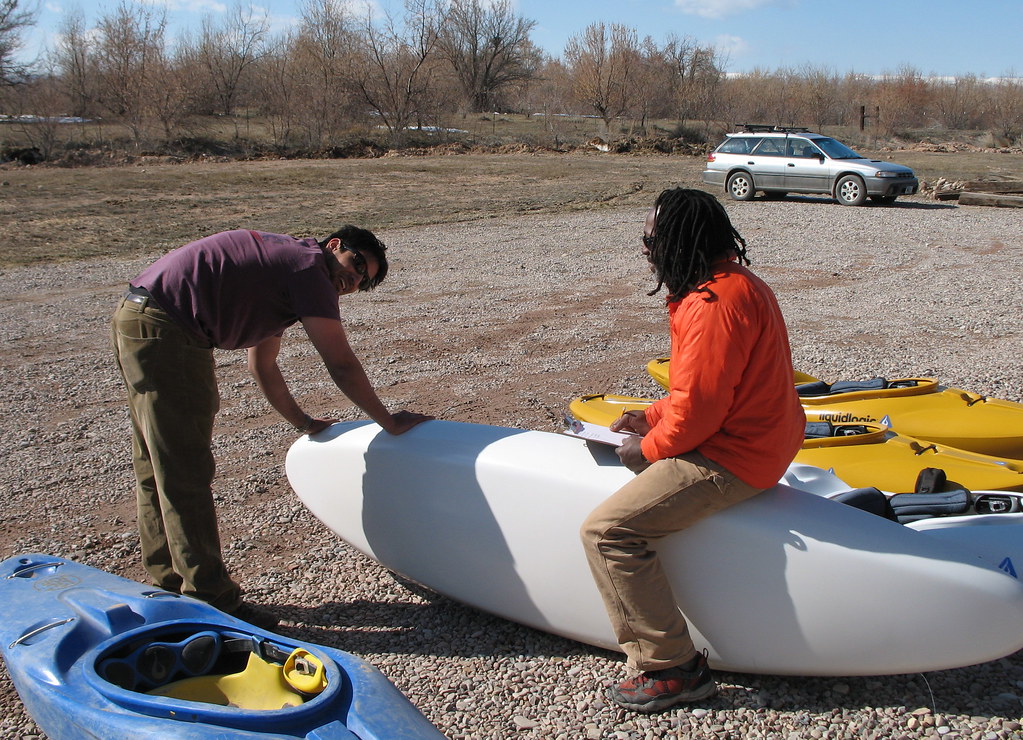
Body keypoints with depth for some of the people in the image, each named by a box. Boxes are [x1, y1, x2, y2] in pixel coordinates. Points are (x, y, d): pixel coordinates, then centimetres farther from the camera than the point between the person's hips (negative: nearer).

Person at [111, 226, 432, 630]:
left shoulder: (279, 262, 21)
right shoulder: (309, 266, -7)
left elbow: (262, 367, 28)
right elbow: (341, 365, -9)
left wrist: (304, 422, 33)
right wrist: (390, 422, 1)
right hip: (163, 330, -11)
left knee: (158, 466, 17)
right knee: (185, 473, -6)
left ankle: (171, 583, 29)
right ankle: (211, 599, 2)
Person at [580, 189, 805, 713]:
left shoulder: (715, 303, -24)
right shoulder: (735, 282, 11)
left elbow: (697, 404, -25)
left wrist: (650, 448, -9)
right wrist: (652, 418, 12)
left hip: (731, 461, -12)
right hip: (761, 437, 12)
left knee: (607, 531, -17)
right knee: (636, 456, 31)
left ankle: (671, 668, -9)